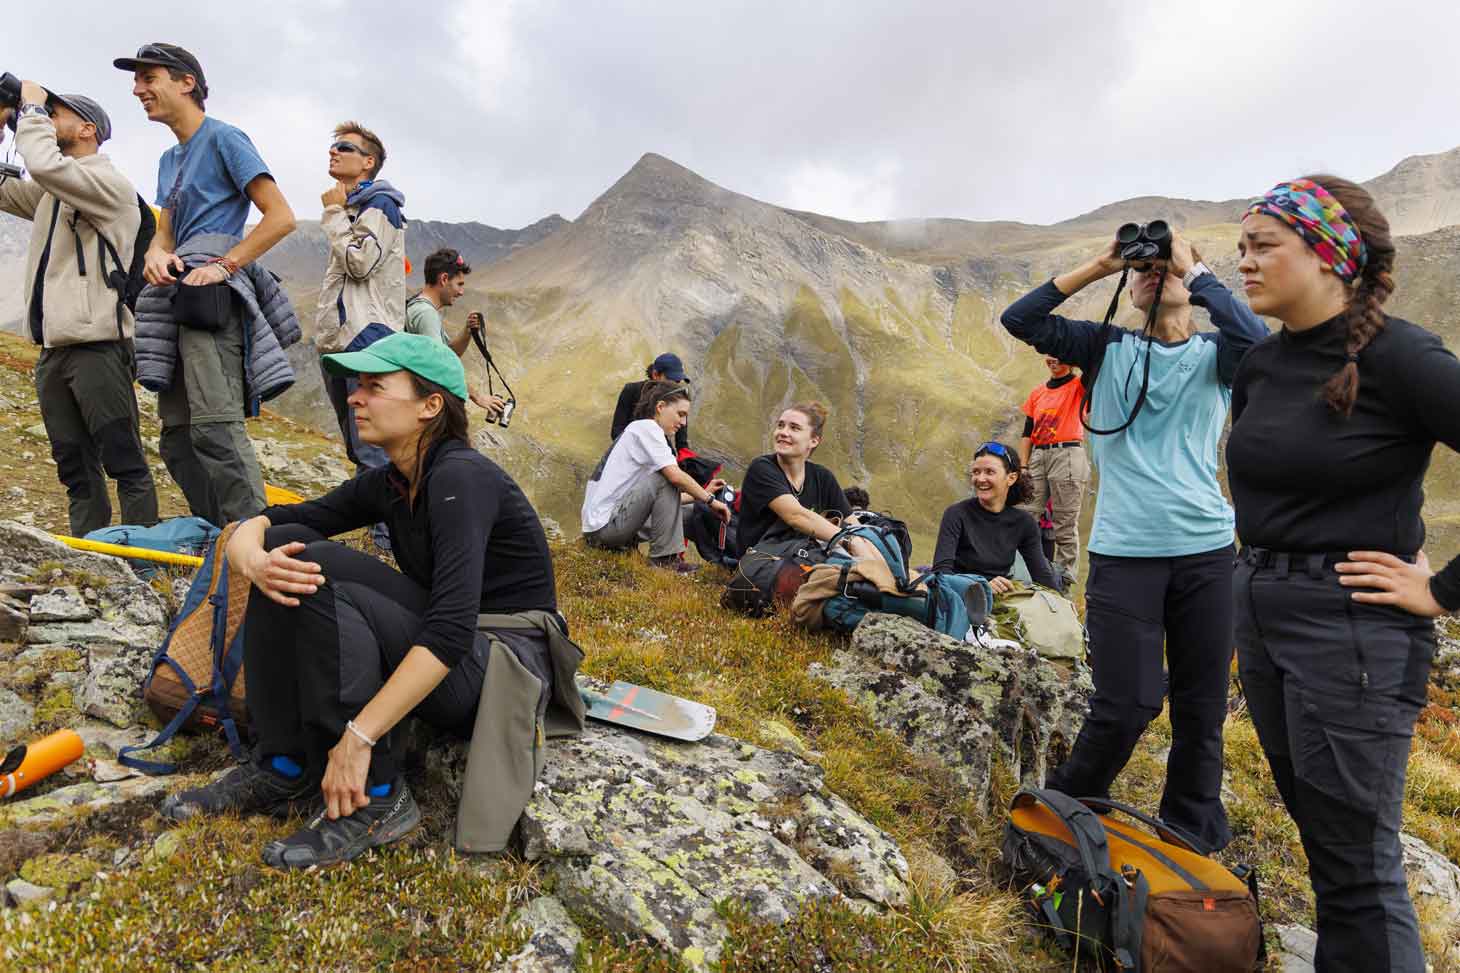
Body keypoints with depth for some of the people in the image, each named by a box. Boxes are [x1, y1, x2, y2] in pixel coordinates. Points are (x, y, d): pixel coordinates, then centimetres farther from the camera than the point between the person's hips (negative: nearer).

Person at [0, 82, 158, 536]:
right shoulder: (50, 193, 22)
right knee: (75, 469, 8)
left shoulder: (109, 184, -3)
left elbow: (43, 164, -19)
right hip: (52, 350, 9)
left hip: (96, 345, -9)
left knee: (124, 464, -8)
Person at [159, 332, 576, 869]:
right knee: (286, 548, -4)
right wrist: (252, 557, -19)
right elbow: (264, 522, 6)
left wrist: (357, 738, -29)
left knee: (317, 579, -24)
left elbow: (452, 628, -29)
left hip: (505, 669, -8)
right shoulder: (387, 484, 5)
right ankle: (284, 768, -1)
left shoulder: (461, 477, -20)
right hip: (440, 642, 8)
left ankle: (376, 799, -14)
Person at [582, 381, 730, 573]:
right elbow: (675, 476, -22)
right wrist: (711, 500, -11)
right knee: (666, 479, -19)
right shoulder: (646, 427, -10)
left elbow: (667, 497, 15)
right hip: (604, 526, -10)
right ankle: (664, 557, -14)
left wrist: (703, 494, 8)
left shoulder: (638, 431, 18)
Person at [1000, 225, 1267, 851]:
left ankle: (1191, 840, 27)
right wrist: (1098, 266, 0)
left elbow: (1255, 340, -15)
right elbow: (1019, 320, 0)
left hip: (1205, 549, 2)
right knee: (1126, 707, -4)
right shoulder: (1107, 348, 10)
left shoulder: (1213, 354, 9)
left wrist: (1192, 267, -6)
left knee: (1202, 709, 8)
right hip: (1123, 552, -1)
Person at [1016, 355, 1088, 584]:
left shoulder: (1079, 386, 4)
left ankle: (1064, 581, 2)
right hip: (1038, 456, 5)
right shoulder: (1037, 393, 16)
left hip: (1068, 455, -4)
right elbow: (1027, 434, 13)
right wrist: (1023, 467, 4)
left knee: (1065, 525, -4)